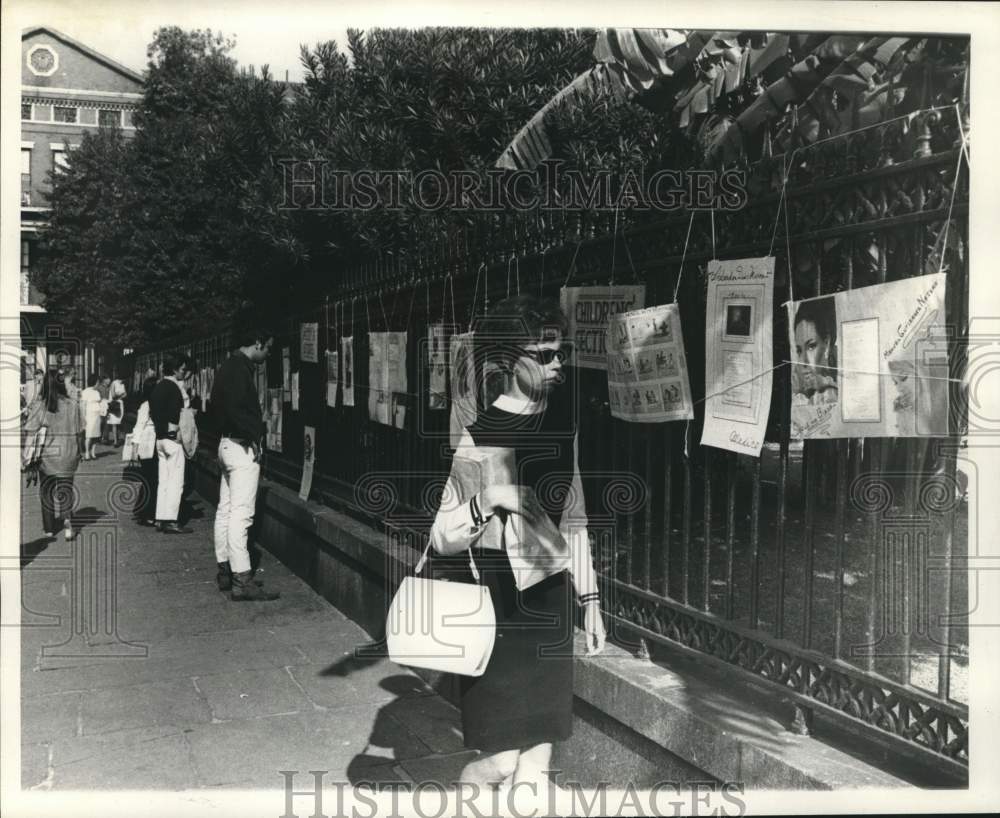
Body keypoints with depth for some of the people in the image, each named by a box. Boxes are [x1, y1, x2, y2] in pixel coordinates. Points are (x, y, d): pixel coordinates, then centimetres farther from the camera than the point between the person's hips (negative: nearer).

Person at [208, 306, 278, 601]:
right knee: (240, 514, -11)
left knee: (225, 511, 14)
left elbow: (214, 408, 22)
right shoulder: (241, 369, -16)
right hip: (242, 447, -11)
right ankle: (242, 581, -10)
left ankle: (224, 571, 24)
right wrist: (253, 436, -17)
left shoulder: (228, 366, 15)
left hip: (227, 443, 11)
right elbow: (235, 410, -26)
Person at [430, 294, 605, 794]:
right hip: (497, 611, -5)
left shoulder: (562, 420, 5)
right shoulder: (479, 437, -13)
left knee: (535, 768, 10)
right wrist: (487, 500, -28)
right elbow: (441, 539, -11)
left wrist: (590, 599, 14)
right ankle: (475, 777, 29)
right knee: (501, 760, -2)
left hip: (551, 606, 5)